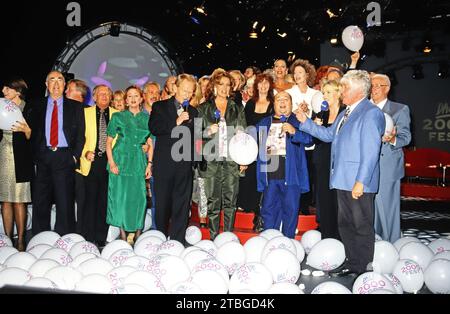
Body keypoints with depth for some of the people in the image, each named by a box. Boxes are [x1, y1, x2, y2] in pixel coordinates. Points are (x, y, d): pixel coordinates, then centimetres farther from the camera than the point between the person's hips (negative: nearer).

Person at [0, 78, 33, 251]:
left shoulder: (29, 110, -1)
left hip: (20, 160, -4)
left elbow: (33, 138, -2)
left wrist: (26, 129, -21)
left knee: (19, 201, -2)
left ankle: (20, 240, 5)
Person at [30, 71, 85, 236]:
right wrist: (35, 155, 0)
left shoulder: (75, 106, 10)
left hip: (65, 158, -2)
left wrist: (75, 156, -5)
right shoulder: (37, 106, 14)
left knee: (65, 203, 0)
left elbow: (80, 134, 5)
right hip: (43, 158, 2)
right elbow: (33, 132, 10)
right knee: (40, 202, 4)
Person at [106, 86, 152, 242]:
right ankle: (123, 234, 8)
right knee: (120, 196, -2)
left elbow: (150, 144, 11)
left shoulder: (147, 118, 10)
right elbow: (108, 142, 4)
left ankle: (138, 234, 12)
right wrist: (111, 163, -7)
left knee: (139, 197, 1)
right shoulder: (118, 117, 5)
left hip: (139, 161, 1)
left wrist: (149, 163, 1)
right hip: (121, 160, -1)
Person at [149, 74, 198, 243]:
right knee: (162, 204, 6)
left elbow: (195, 138, 16)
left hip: (185, 165, 2)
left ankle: (177, 240, 11)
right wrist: (176, 123, -19)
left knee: (182, 205, 3)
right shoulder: (160, 107, 5)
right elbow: (153, 128, -10)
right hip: (164, 164, -2)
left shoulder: (193, 112, 14)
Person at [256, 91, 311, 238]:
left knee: (290, 210, 2)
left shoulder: (298, 121, 7)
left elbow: (309, 138, -8)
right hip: (269, 175, 3)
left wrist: (294, 132, -24)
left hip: (291, 175, -3)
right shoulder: (264, 123, 18)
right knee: (269, 209, 7)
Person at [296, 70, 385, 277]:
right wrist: (306, 122, 14)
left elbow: (371, 151, -19)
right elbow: (329, 134, 21)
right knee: (345, 224, 17)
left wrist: (361, 181, -22)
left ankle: (363, 268, 18)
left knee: (362, 226, 4)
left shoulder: (371, 113, -13)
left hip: (359, 182, -9)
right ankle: (351, 262, 30)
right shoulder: (346, 112, 16)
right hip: (343, 180, 9)